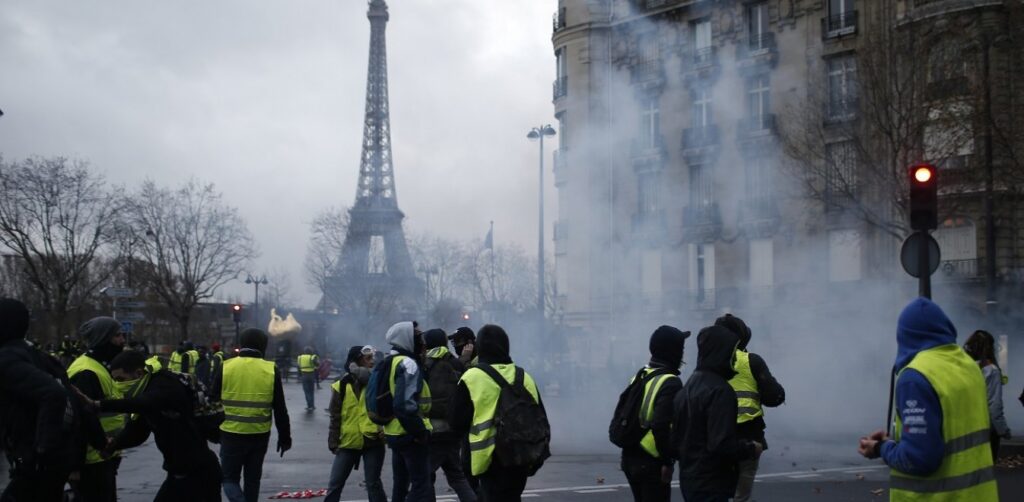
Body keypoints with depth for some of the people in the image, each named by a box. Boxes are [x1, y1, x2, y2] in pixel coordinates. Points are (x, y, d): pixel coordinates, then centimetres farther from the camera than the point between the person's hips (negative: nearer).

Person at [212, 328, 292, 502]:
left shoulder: (226, 367, -4)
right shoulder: (271, 370, -3)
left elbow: (213, 402, 2)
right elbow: (280, 410, 0)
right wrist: (285, 437, 9)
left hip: (232, 434, -2)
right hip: (259, 436, 2)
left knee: (230, 478, 9)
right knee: (253, 479, 18)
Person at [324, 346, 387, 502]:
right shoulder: (342, 385, 0)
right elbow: (335, 417, 5)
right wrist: (333, 442, 2)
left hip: (373, 441, -1)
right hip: (348, 442, 1)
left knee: (373, 483, 6)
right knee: (335, 484, 6)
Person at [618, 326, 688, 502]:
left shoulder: (640, 376, 11)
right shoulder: (670, 383, -15)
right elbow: (660, 426, -24)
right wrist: (667, 461, -18)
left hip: (630, 458, 8)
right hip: (651, 462, -8)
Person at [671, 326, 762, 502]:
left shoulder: (687, 387, 11)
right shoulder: (719, 390, -18)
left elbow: (675, 440, 15)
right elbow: (723, 445, -24)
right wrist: (751, 449, -9)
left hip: (689, 480, 9)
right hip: (711, 485, -9)